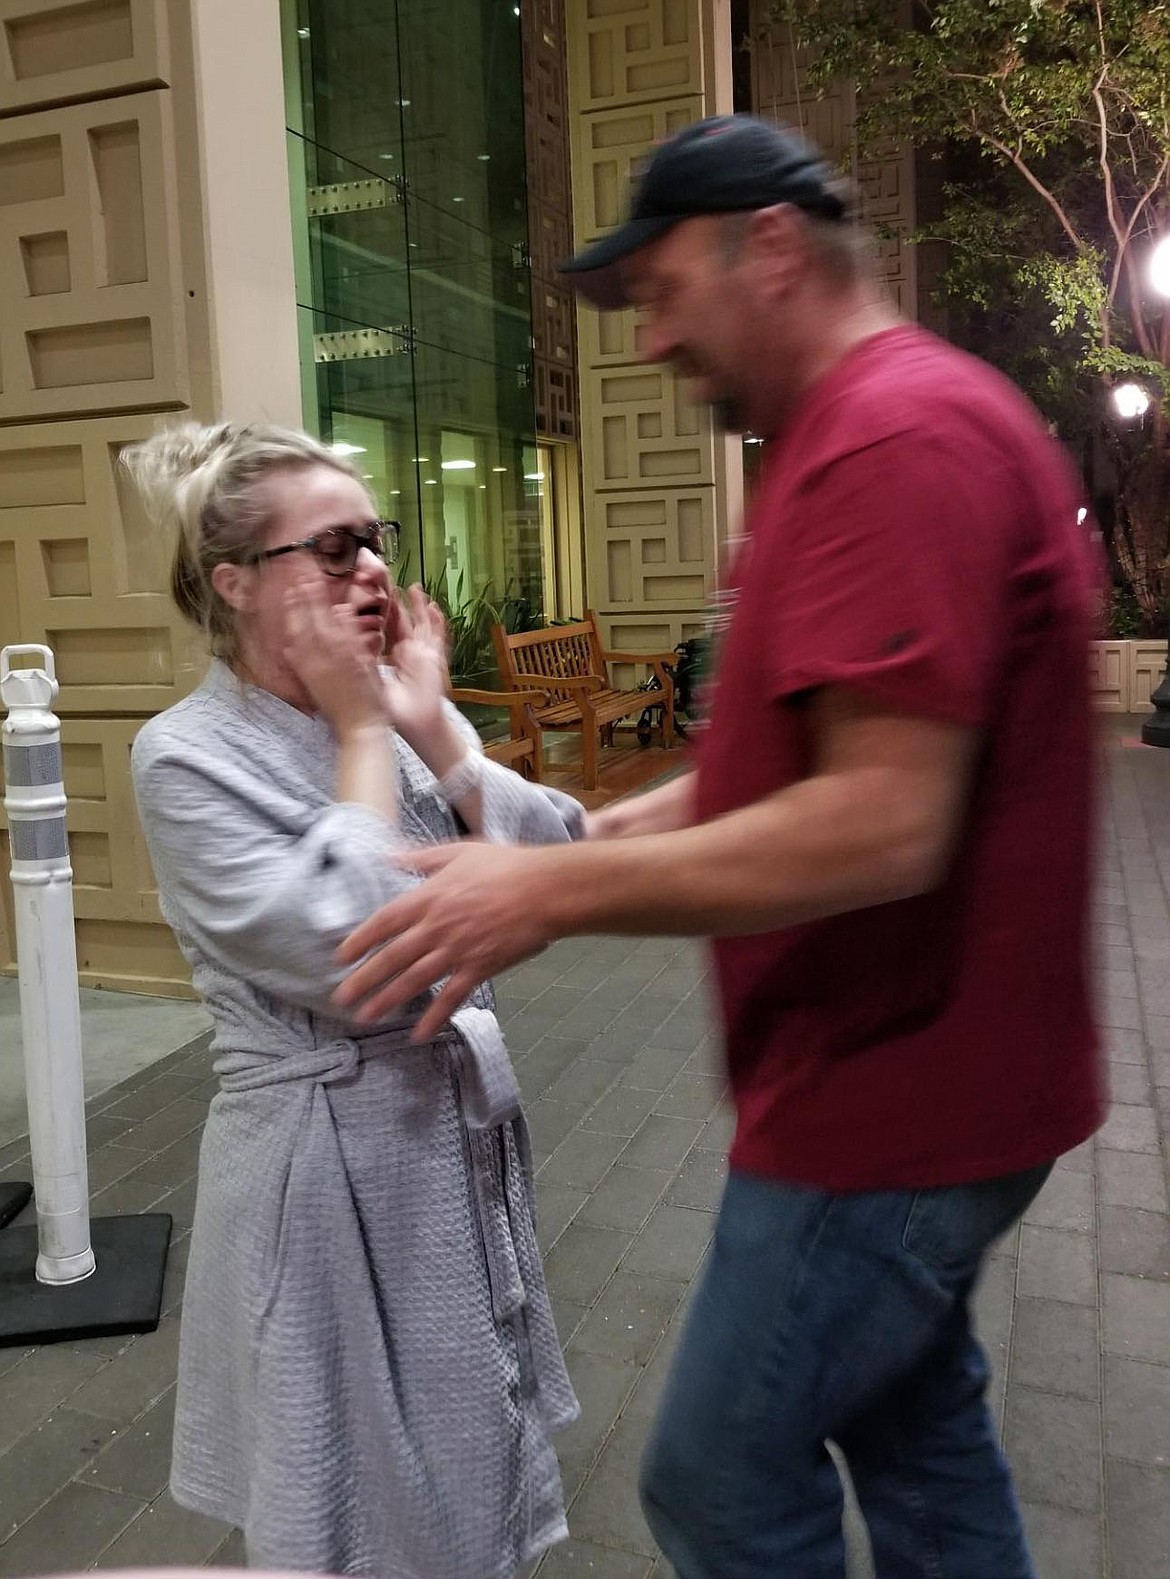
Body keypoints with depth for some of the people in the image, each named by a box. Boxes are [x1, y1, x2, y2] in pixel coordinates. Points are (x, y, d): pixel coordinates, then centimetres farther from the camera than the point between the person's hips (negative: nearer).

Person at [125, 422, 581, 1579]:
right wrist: (364, 732, -20)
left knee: (469, 1476, 25)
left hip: (463, 1124, 6)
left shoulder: (395, 710, 0)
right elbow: (351, 961, -28)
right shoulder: (188, 758, -16)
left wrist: (428, 725, -13)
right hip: (331, 1162, -6)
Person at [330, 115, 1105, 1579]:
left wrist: (560, 887, -21)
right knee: (917, 1429, 23)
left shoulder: (900, 434, -21)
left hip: (886, 1092, -10)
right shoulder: (865, 429, 13)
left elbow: (883, 827, -28)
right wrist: (660, 815, 9)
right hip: (910, 1072, 10)